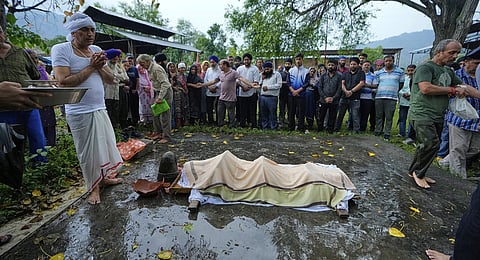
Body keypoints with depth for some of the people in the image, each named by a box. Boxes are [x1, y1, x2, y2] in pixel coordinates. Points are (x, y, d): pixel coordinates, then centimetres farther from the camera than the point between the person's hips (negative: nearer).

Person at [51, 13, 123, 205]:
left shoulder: (96, 50, 8)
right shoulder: (61, 50, -7)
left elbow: (110, 79, 8)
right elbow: (63, 82, -17)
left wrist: (100, 66, -10)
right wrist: (91, 67, -16)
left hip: (100, 109, 6)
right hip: (80, 112, -5)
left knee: (106, 144, 14)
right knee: (88, 151, 4)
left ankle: (104, 177, 34)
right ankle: (93, 187, 22)